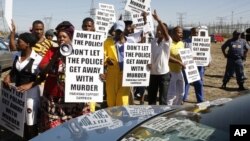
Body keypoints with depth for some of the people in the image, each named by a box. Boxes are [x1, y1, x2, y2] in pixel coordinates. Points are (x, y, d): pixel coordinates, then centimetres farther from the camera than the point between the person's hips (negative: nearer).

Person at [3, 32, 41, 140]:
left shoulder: (37, 59, -17)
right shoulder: (17, 56, 4)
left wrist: (29, 85, -27)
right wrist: (8, 77, -4)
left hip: (31, 92, -6)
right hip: (17, 91, 7)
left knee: (30, 121, 2)